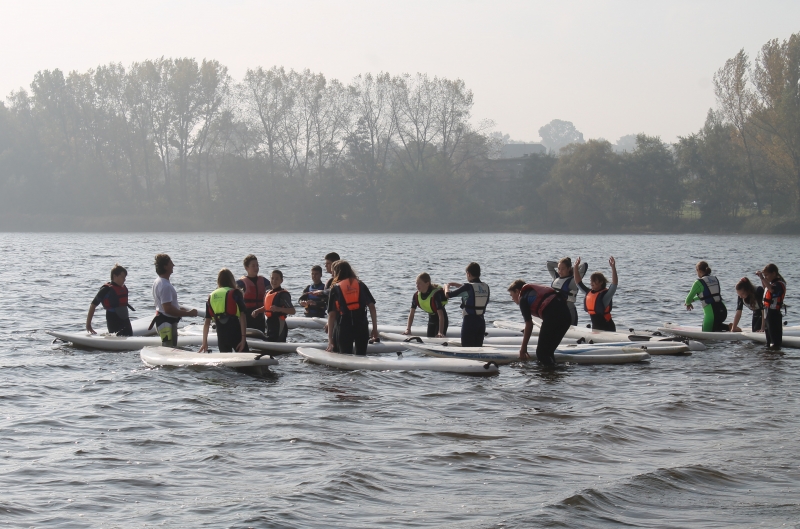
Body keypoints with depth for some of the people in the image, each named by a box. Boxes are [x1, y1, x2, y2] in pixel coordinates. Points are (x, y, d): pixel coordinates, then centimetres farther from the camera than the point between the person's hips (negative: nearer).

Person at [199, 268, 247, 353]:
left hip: (221, 338, 4)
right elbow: (242, 316, -9)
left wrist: (204, 343, 15)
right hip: (236, 336, -4)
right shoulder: (235, 293, 0)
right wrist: (243, 337, -10)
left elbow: (207, 322, 10)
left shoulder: (211, 296, 11)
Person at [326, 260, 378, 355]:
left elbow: (332, 314, -1)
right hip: (362, 326, 2)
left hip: (344, 327, -2)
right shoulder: (361, 285, 10)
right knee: (361, 357, 11)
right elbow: (371, 306, 3)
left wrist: (330, 340, -2)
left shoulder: (335, 288, 4)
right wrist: (375, 329, 6)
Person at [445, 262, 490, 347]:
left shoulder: (468, 287, -14)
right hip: (481, 321, 6)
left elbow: (448, 294, -13)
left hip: (469, 321, -6)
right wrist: (459, 285, 30)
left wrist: (447, 286, 8)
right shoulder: (485, 287, 4)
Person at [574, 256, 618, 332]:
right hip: (595, 328, 8)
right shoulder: (588, 293, 8)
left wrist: (613, 268, -35)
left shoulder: (606, 294, -11)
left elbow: (614, 284, -25)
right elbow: (578, 282, 16)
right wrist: (576, 267, 9)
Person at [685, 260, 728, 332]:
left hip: (711, 312, -7)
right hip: (722, 310, 7)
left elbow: (689, 298, 0)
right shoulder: (715, 279, 13)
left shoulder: (699, 283, -8)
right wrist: (693, 299, 34)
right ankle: (729, 327, 5)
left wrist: (688, 303, 25)